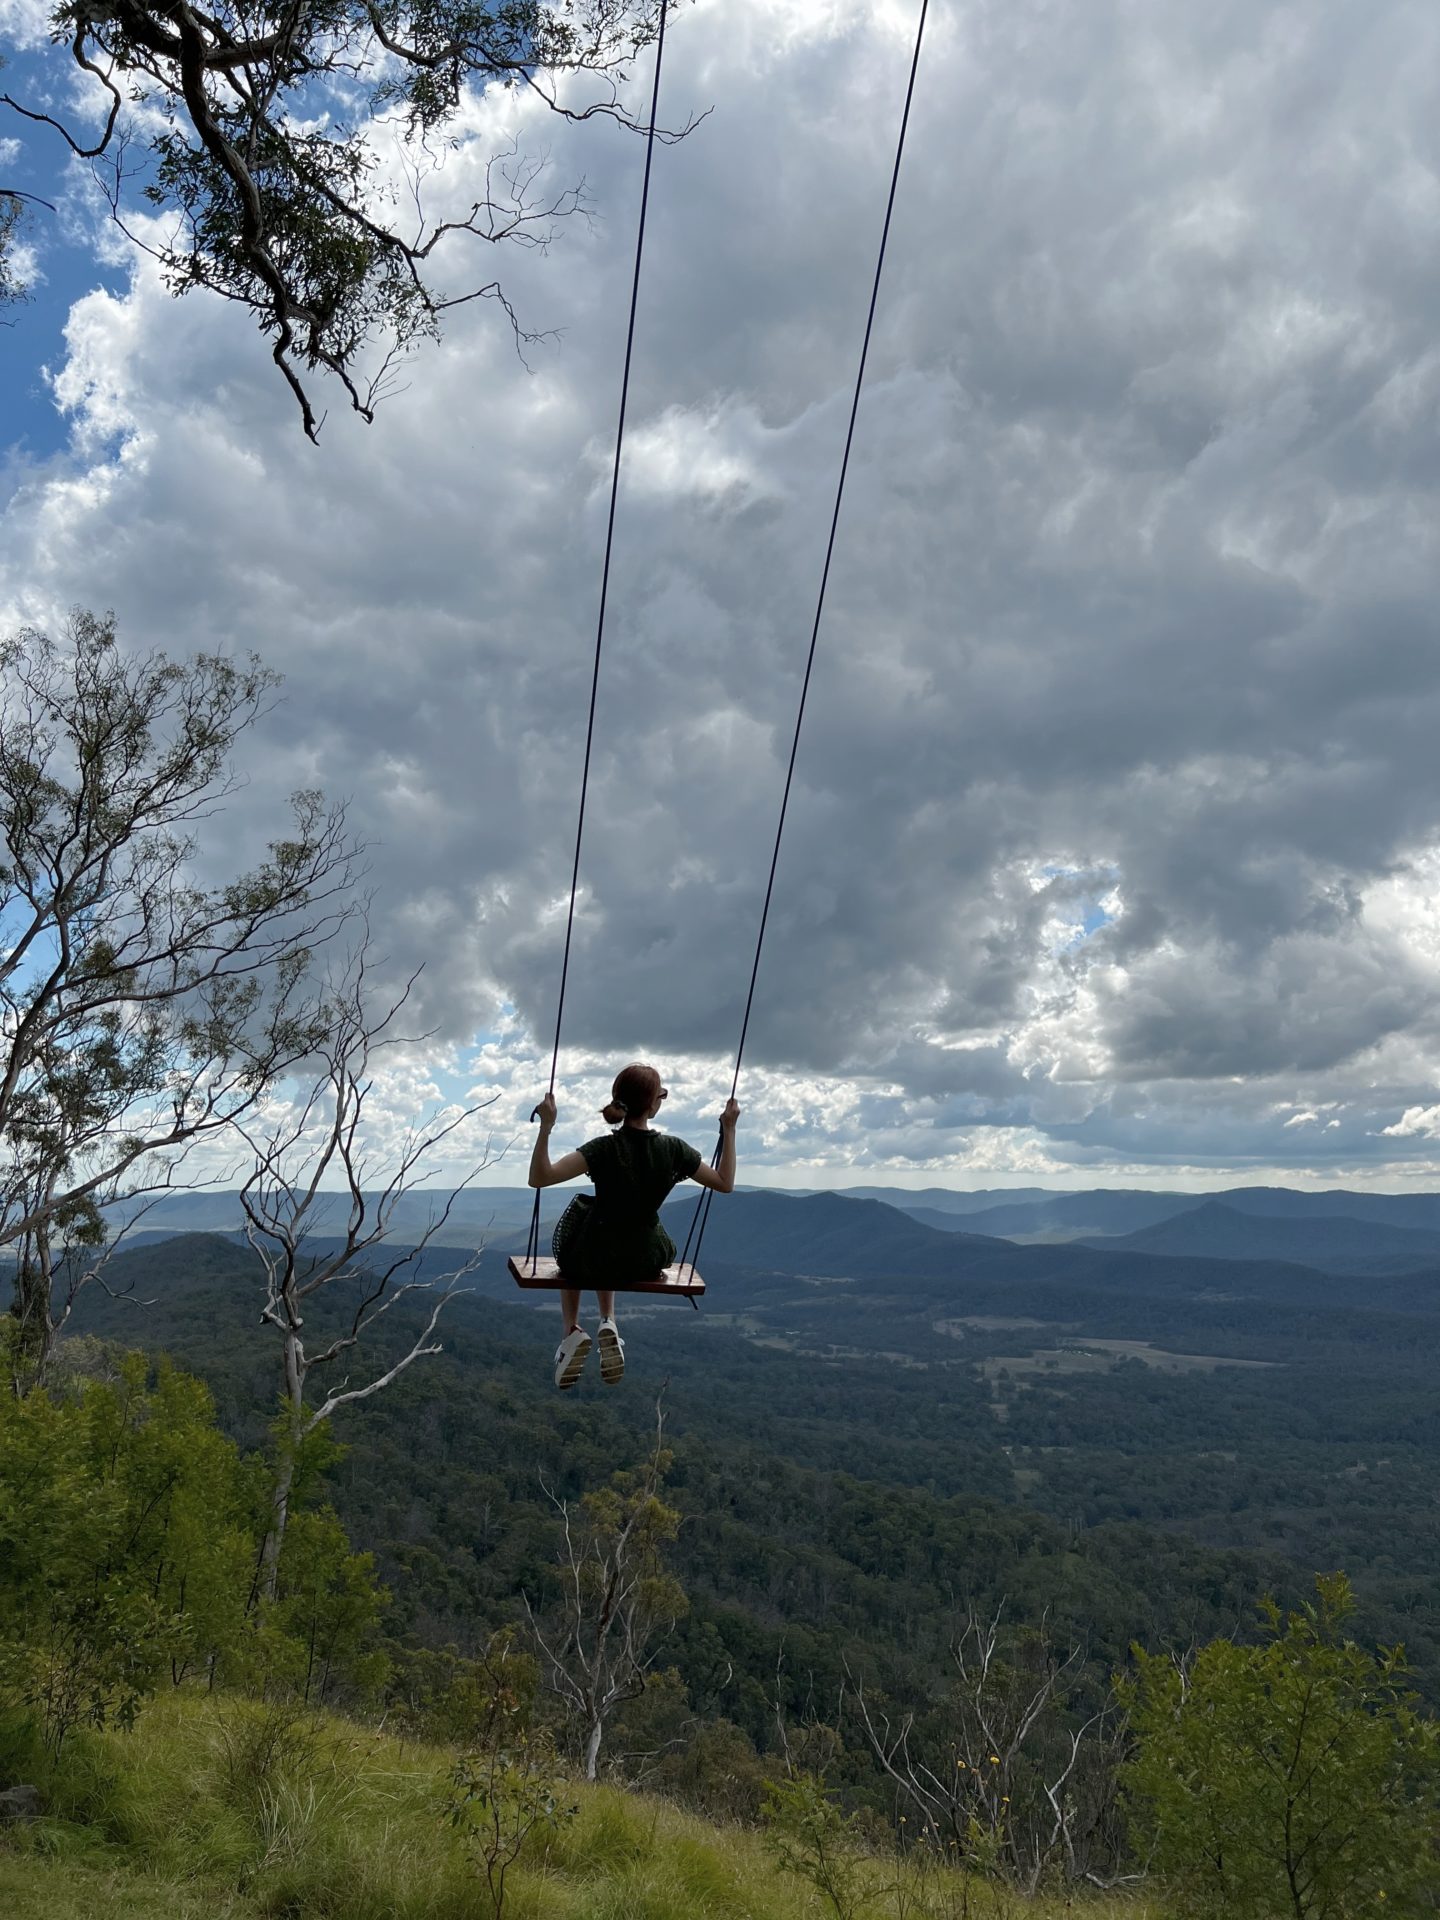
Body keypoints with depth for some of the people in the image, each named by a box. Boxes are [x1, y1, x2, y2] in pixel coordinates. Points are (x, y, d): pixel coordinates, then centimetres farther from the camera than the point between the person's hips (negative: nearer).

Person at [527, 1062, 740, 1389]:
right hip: (648, 1260, 3)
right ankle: (608, 1325, 18)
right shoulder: (673, 1149, -14)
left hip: (599, 1260, -2)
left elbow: (539, 1177, -30)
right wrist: (729, 1130, 1)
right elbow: (725, 1183, -1)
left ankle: (572, 1332, 16)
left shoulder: (605, 1148, -21)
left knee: (572, 1254, 36)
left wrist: (546, 1126, -30)